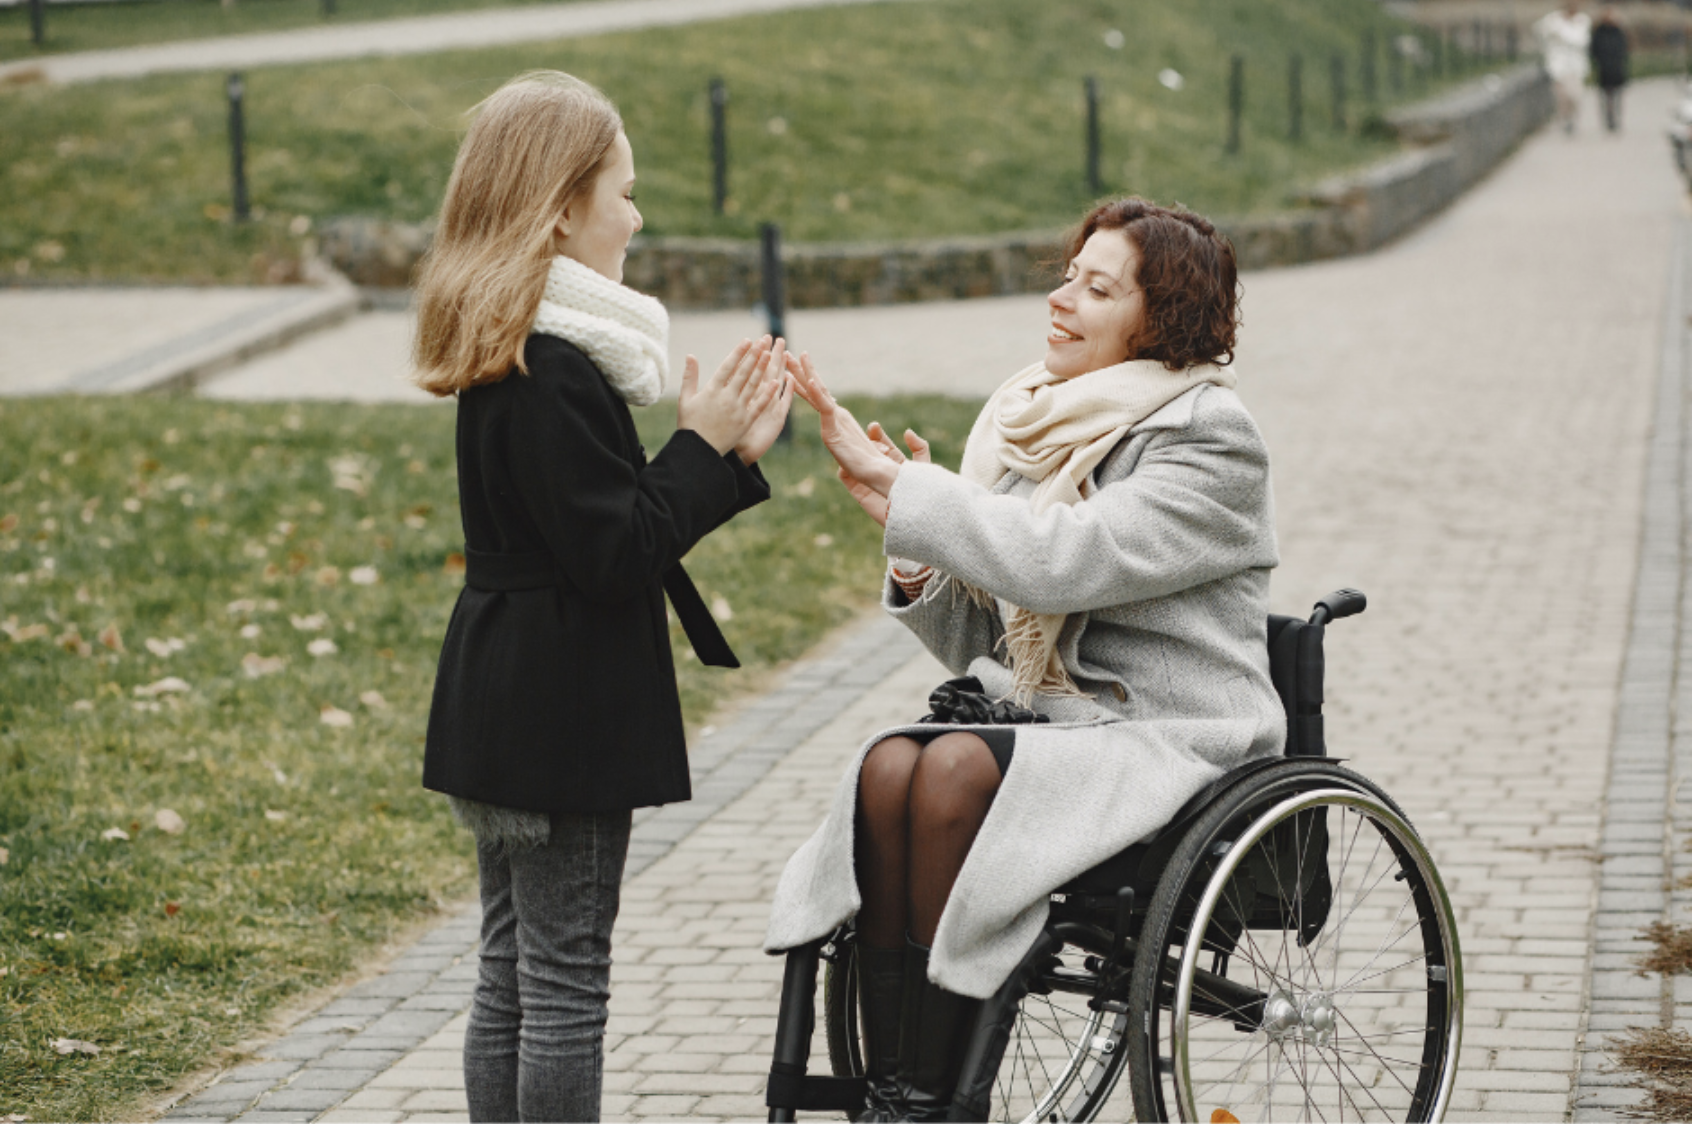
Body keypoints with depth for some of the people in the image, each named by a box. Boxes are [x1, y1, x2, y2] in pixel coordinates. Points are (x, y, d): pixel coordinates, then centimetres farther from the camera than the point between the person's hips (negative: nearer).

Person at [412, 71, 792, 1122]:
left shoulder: (511, 356, 11)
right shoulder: (552, 369, -20)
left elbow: (610, 519, 14)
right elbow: (616, 552, -22)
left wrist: (731, 454, 8)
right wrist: (702, 447, -11)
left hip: (503, 715, 10)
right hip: (563, 716, -10)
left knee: (512, 975, 14)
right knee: (566, 976, -1)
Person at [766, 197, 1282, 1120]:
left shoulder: (1211, 443, -8)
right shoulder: (1035, 422, 13)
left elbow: (1064, 558, -24)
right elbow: (978, 642, 15)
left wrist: (900, 487, -18)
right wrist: (916, 562, -5)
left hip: (1168, 739, -6)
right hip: (1040, 717, 6)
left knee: (957, 769, -30)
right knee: (888, 766, -25)